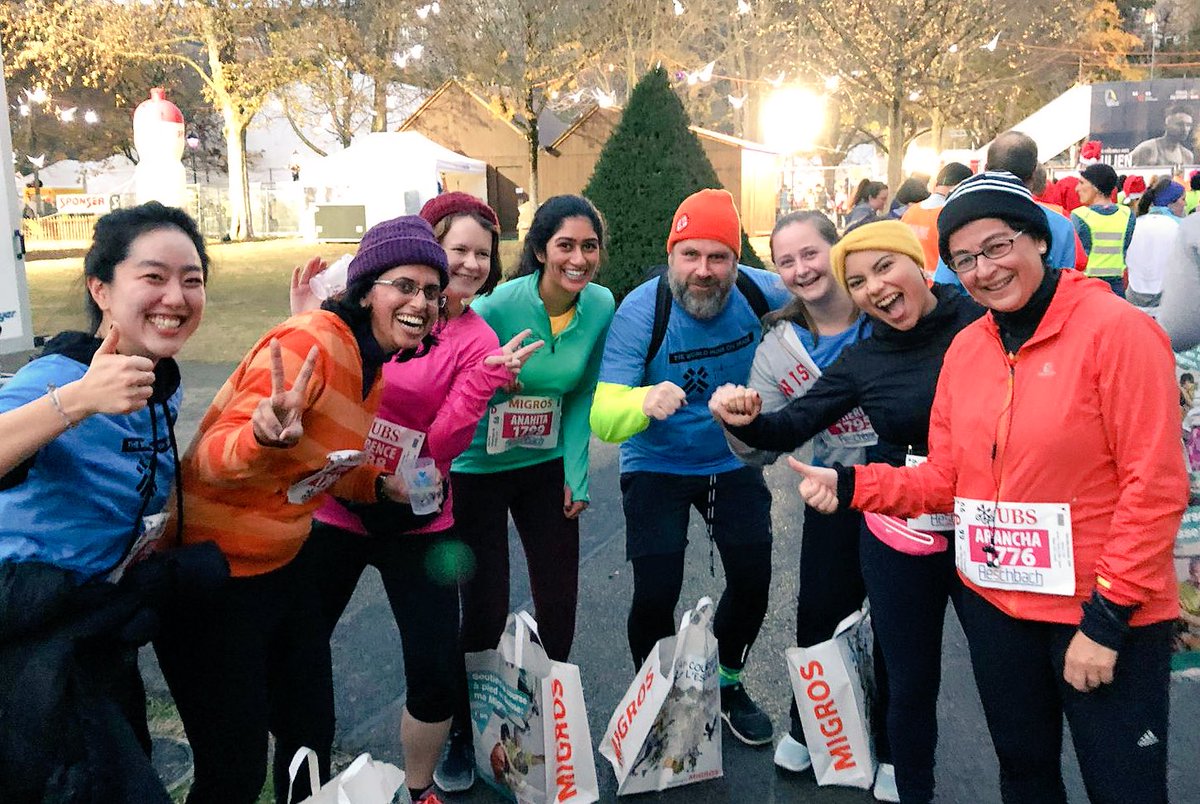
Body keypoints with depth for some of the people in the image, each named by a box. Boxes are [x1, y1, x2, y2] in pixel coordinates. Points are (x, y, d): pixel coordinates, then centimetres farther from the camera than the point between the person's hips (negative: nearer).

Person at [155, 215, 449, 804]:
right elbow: (212, 460, -28)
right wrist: (267, 436, -48)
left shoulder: (374, 362, 4)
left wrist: (384, 485, 3)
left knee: (313, 733, 18)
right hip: (214, 572, -8)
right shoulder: (313, 341, -23)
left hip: (285, 563, 9)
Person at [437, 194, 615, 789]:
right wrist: (437, 475, -22)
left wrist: (576, 476, -2)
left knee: (559, 604, 7)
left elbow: (581, 396, 1)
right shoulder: (499, 305, -24)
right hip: (477, 469, -4)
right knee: (484, 610, -1)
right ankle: (462, 733, 25)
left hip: (547, 468, 4)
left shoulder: (601, 305, -9)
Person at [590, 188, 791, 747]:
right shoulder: (640, 312, -27)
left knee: (752, 580, 5)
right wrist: (645, 402, -54)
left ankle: (726, 683, 35)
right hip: (657, 466, -3)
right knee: (656, 595, -9)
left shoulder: (760, 292, -17)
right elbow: (603, 419, -33)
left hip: (734, 460, 3)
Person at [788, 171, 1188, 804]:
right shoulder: (965, 348, 4)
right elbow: (944, 479, 5)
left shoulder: (1115, 329, -13)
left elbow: (1154, 486, -16)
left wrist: (1107, 616, -16)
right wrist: (850, 485, -9)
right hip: (993, 603, 5)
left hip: (1105, 611, -5)